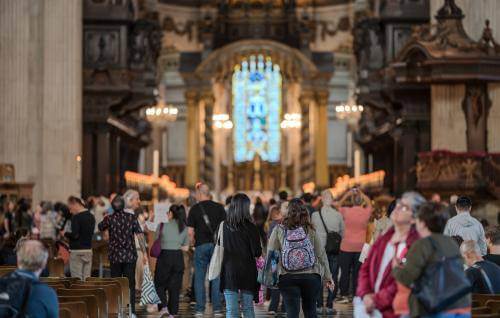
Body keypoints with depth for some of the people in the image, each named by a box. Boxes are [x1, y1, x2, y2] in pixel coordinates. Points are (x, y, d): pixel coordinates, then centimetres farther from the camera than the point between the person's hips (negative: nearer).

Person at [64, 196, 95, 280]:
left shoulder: (76, 217, -12)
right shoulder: (91, 217, 10)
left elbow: (75, 235, -18)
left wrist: (65, 234, 0)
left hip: (77, 251, -7)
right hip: (88, 250, 7)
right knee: (87, 279, 6)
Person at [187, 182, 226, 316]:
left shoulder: (194, 209, -2)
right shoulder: (219, 207, 2)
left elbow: (190, 231, -4)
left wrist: (192, 242, 13)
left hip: (201, 245, -1)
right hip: (217, 245, 1)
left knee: (199, 278, 6)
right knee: (216, 278, 6)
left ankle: (199, 309, 4)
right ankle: (217, 309, 3)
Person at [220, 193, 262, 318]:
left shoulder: (224, 226, -5)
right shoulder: (250, 227, -10)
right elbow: (257, 252, -8)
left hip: (229, 271, 1)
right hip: (247, 272, -1)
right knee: (248, 308, 11)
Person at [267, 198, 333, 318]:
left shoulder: (279, 230, -4)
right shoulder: (311, 230, -2)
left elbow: (270, 254, -5)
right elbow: (321, 254, 1)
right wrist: (328, 277, 10)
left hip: (287, 278, -1)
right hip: (311, 276, 1)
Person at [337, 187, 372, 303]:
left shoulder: (346, 211, -9)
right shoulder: (366, 212, -5)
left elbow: (340, 204, 13)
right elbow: (369, 204, 17)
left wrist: (347, 194, 11)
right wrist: (362, 194, 18)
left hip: (346, 246, -1)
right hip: (360, 247, 1)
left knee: (345, 271, 5)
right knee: (357, 272, 6)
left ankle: (344, 295, 5)